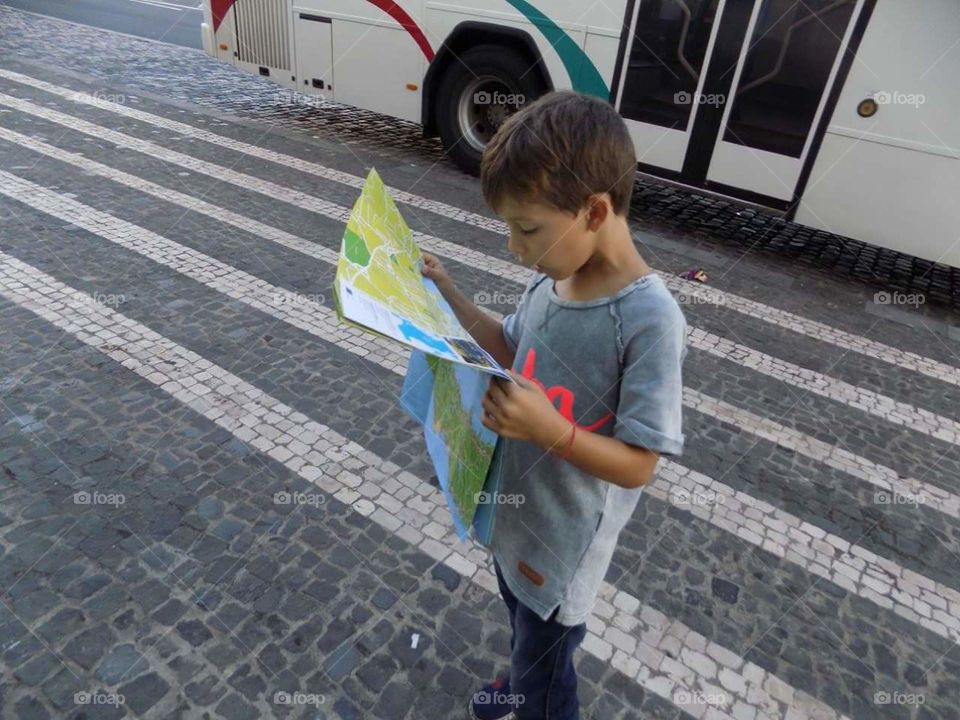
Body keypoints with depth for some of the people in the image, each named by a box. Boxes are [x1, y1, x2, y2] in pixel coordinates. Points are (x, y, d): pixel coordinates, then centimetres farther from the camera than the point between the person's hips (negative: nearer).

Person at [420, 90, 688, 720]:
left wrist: (552, 430, -41)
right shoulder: (554, 277, -10)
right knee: (525, 626, 36)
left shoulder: (649, 319, -31)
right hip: (514, 508, 7)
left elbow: (638, 464, -25)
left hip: (563, 539, -7)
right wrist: (449, 296, -2)